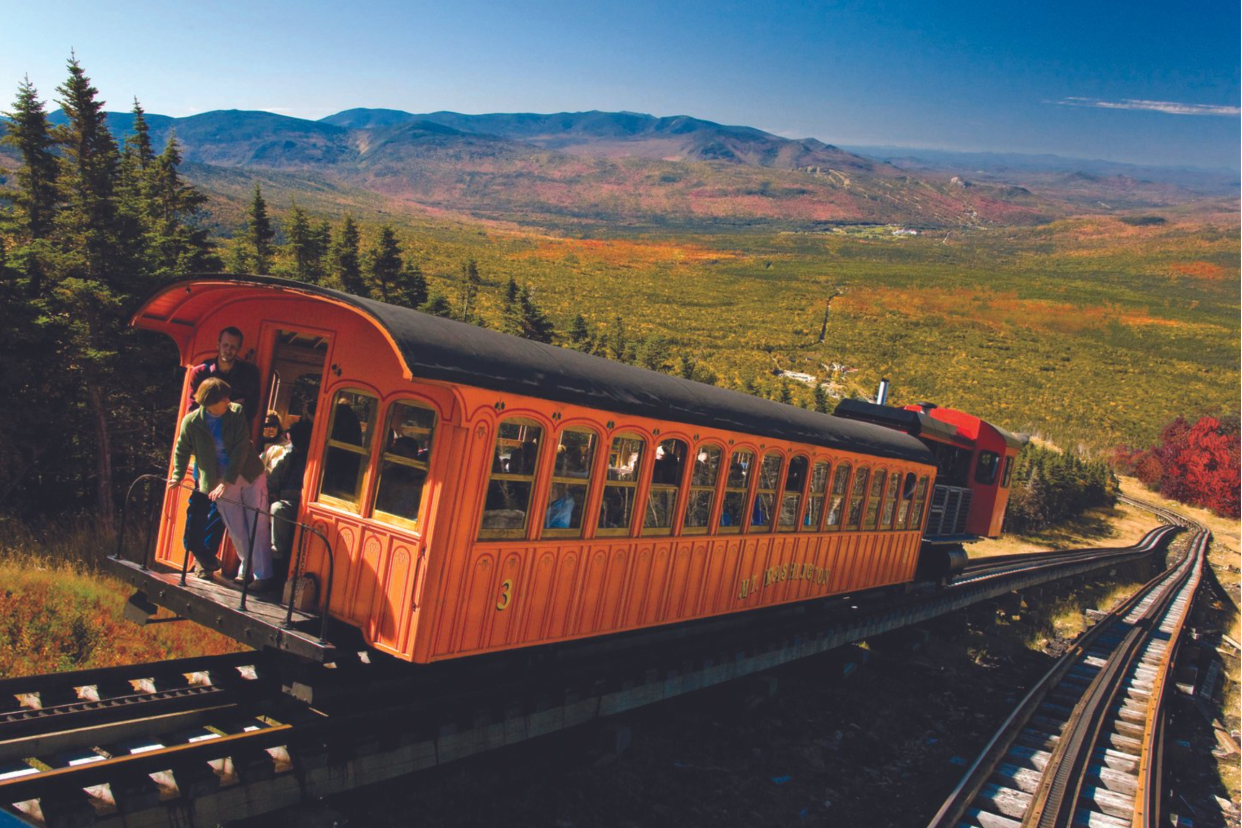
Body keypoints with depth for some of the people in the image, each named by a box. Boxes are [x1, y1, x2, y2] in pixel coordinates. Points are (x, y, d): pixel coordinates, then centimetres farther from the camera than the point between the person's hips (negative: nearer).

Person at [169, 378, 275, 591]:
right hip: (221, 482, 1)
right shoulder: (191, 422, -9)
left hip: (251, 475, -1)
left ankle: (263, 574, 5)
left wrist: (227, 482, -20)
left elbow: (241, 449, -16)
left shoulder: (237, 413, -12)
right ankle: (246, 569, 24)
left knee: (258, 525, -1)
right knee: (236, 530, 5)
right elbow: (182, 451, 9)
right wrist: (177, 476, 8)